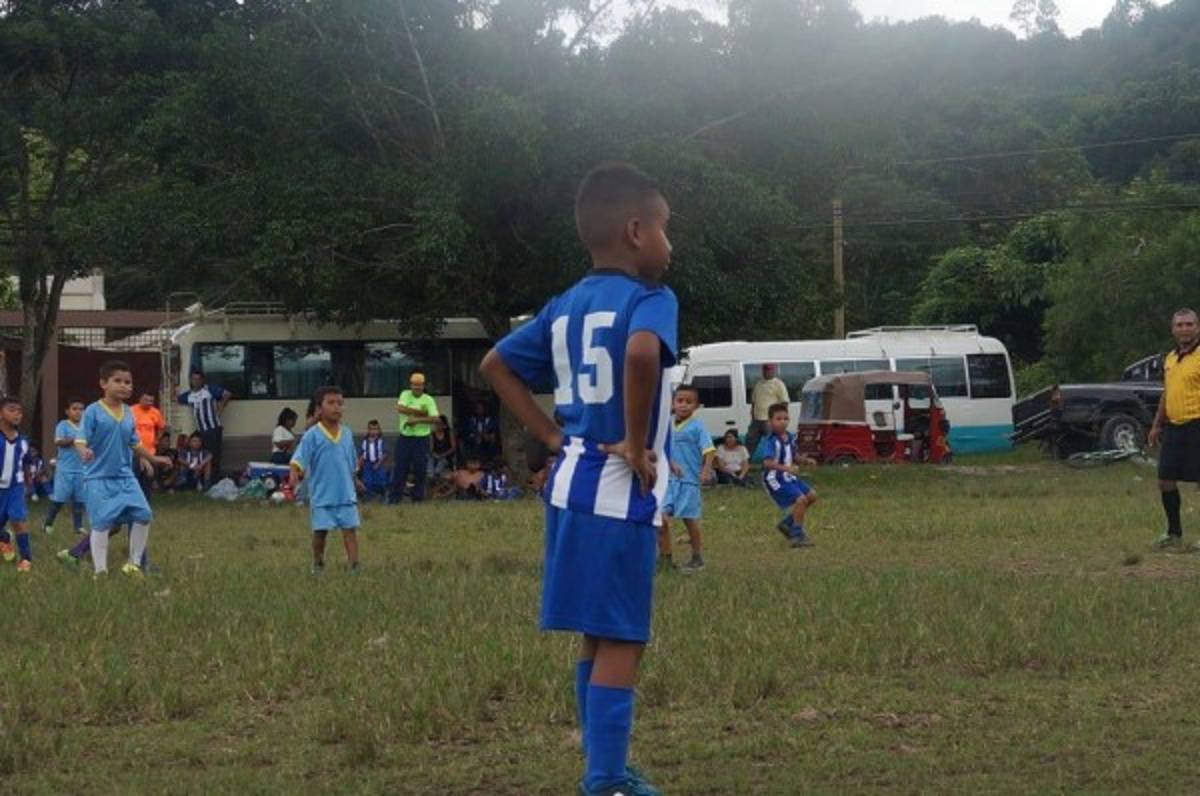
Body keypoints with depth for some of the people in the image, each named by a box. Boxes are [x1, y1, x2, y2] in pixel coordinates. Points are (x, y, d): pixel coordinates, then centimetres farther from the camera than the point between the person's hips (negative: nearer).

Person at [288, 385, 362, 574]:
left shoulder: (347, 434, 7)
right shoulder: (313, 436, -8)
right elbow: (299, 459, -14)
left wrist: (355, 481, 27)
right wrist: (294, 474, -32)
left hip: (346, 494, 3)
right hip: (321, 495, -3)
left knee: (350, 529, -3)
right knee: (320, 531, 5)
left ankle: (354, 565, -5)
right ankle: (318, 564, 24)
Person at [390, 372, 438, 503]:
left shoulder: (428, 400, 2)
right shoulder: (405, 395, 6)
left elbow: (435, 418, -11)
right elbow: (400, 408, -15)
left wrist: (417, 420, -20)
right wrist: (421, 412, -13)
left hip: (421, 438, -1)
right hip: (405, 437, 1)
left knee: (420, 470, 1)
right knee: (400, 468, 0)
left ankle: (418, 497, 9)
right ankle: (395, 497, 4)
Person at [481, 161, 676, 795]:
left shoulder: (564, 307, 12)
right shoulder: (651, 299, -12)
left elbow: (496, 365, 17)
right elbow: (642, 353, -34)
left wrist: (553, 436, 12)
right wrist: (637, 444, -22)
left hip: (572, 484, 8)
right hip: (620, 493, -8)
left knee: (598, 638, 17)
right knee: (621, 643, -4)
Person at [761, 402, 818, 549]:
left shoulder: (789, 437, 6)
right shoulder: (772, 441, -22)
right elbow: (767, 462, -34)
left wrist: (805, 460, 1)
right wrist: (786, 468, -45)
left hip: (789, 478, 9)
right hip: (775, 480, -9)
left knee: (811, 495, 12)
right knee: (800, 500, -19)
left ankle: (787, 523, 22)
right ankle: (797, 536, -8)